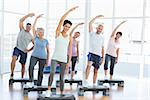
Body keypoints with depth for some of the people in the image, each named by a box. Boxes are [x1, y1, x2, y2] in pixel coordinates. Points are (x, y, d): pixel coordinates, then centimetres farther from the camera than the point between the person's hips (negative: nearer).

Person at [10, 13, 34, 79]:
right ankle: (11, 74, -25)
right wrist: (28, 15, -6)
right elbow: (21, 21, -2)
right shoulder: (22, 30, 6)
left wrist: (29, 50, 1)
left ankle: (22, 78, 20)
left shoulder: (31, 36, 8)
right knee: (14, 59, -29)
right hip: (17, 48, -2)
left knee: (23, 65, 7)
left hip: (24, 51, 2)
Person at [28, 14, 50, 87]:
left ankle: (39, 85, 11)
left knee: (41, 72, 2)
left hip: (43, 57, 1)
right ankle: (32, 82, -16)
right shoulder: (35, 38, 4)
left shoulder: (46, 41, 5)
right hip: (34, 56, -1)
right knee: (31, 67, -26)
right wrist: (37, 18, -7)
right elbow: (33, 27, -2)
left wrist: (47, 60, 4)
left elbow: (48, 51, 9)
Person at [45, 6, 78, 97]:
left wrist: (69, 61, 0)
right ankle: (49, 90, -16)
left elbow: (70, 50, 7)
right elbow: (61, 20, -10)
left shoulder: (70, 37, 6)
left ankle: (62, 93, 14)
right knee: (52, 72, -24)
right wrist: (69, 11, -12)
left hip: (64, 60, 2)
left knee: (62, 78, 4)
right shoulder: (58, 33, 0)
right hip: (55, 58, -2)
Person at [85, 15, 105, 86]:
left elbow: (102, 48, 17)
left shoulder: (102, 37, 14)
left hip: (99, 55, 4)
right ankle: (86, 80, -28)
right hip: (92, 53, -4)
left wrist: (103, 57, 13)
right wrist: (97, 17, -8)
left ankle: (94, 84, 16)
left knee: (96, 70, 8)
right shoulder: (92, 34, 5)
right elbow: (90, 23, -8)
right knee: (89, 65, -29)